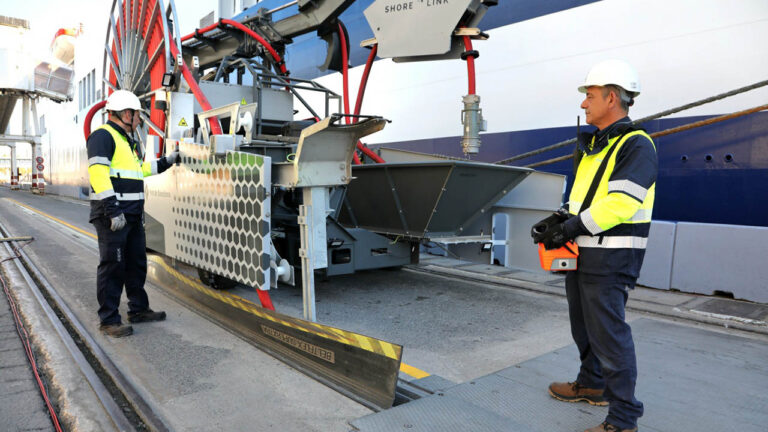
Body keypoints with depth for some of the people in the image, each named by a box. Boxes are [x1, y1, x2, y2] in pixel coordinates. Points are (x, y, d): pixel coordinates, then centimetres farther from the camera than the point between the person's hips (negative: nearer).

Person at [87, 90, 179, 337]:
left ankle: (138, 310, 27)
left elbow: (140, 169, 33)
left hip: (133, 214, 10)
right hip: (112, 215, -10)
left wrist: (167, 162, 30)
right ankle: (109, 320, 5)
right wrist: (112, 210, -26)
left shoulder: (127, 140, 21)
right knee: (112, 266, -4)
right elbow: (98, 173, -20)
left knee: (136, 263, 15)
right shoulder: (103, 136, -10)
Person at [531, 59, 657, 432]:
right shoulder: (592, 146, 16)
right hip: (582, 252, 10)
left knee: (608, 331, -5)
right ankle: (591, 385, 39)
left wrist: (572, 227, -23)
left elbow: (620, 203, -24)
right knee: (583, 324, 20)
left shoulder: (636, 146, -13)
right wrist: (560, 220, 2)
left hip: (611, 256, -9)